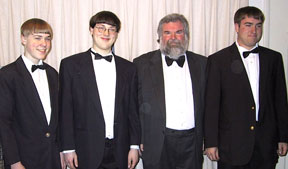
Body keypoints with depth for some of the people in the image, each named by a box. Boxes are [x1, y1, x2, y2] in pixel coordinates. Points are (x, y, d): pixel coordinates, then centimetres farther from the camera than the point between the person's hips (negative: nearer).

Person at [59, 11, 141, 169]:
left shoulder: (128, 68, 8)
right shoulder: (70, 64, 0)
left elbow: (133, 110, 9)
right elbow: (65, 110, -1)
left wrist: (134, 145, 5)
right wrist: (68, 148, -4)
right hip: (86, 151, -2)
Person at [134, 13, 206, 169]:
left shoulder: (201, 63, 7)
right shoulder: (143, 63, 0)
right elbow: (135, 104, 1)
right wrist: (138, 140, -2)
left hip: (192, 144, 2)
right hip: (157, 145, -2)